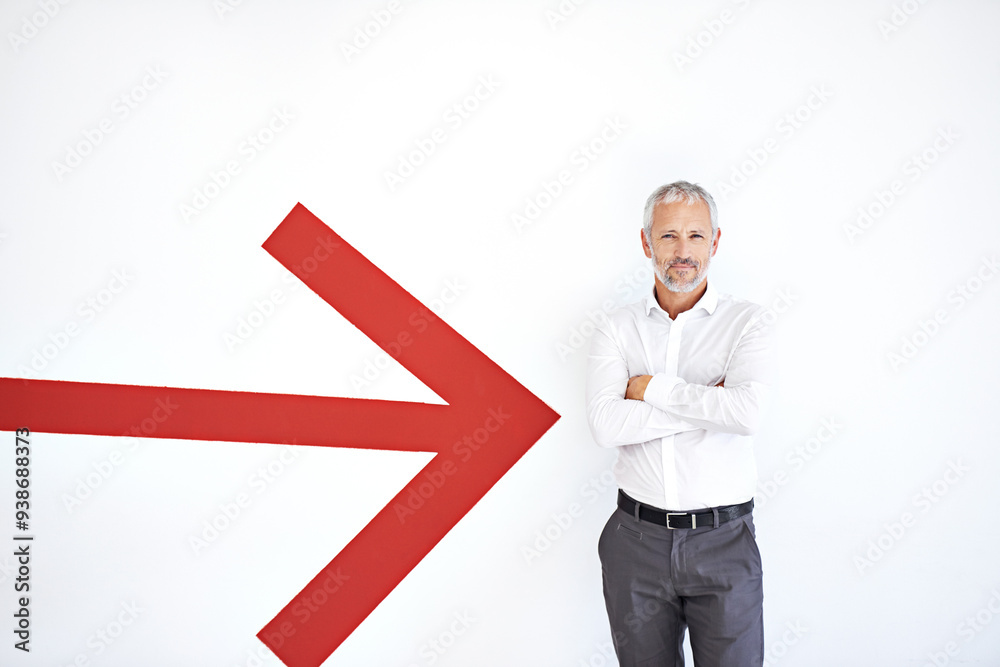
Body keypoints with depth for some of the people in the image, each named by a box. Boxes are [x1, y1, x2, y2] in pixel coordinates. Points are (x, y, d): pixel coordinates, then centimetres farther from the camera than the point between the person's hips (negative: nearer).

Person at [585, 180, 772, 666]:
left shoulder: (745, 321, -2)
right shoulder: (617, 329, 2)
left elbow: (747, 413, -20)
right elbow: (605, 424, -14)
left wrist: (651, 387, -12)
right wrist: (708, 404, -15)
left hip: (723, 541, -1)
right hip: (638, 539, 2)